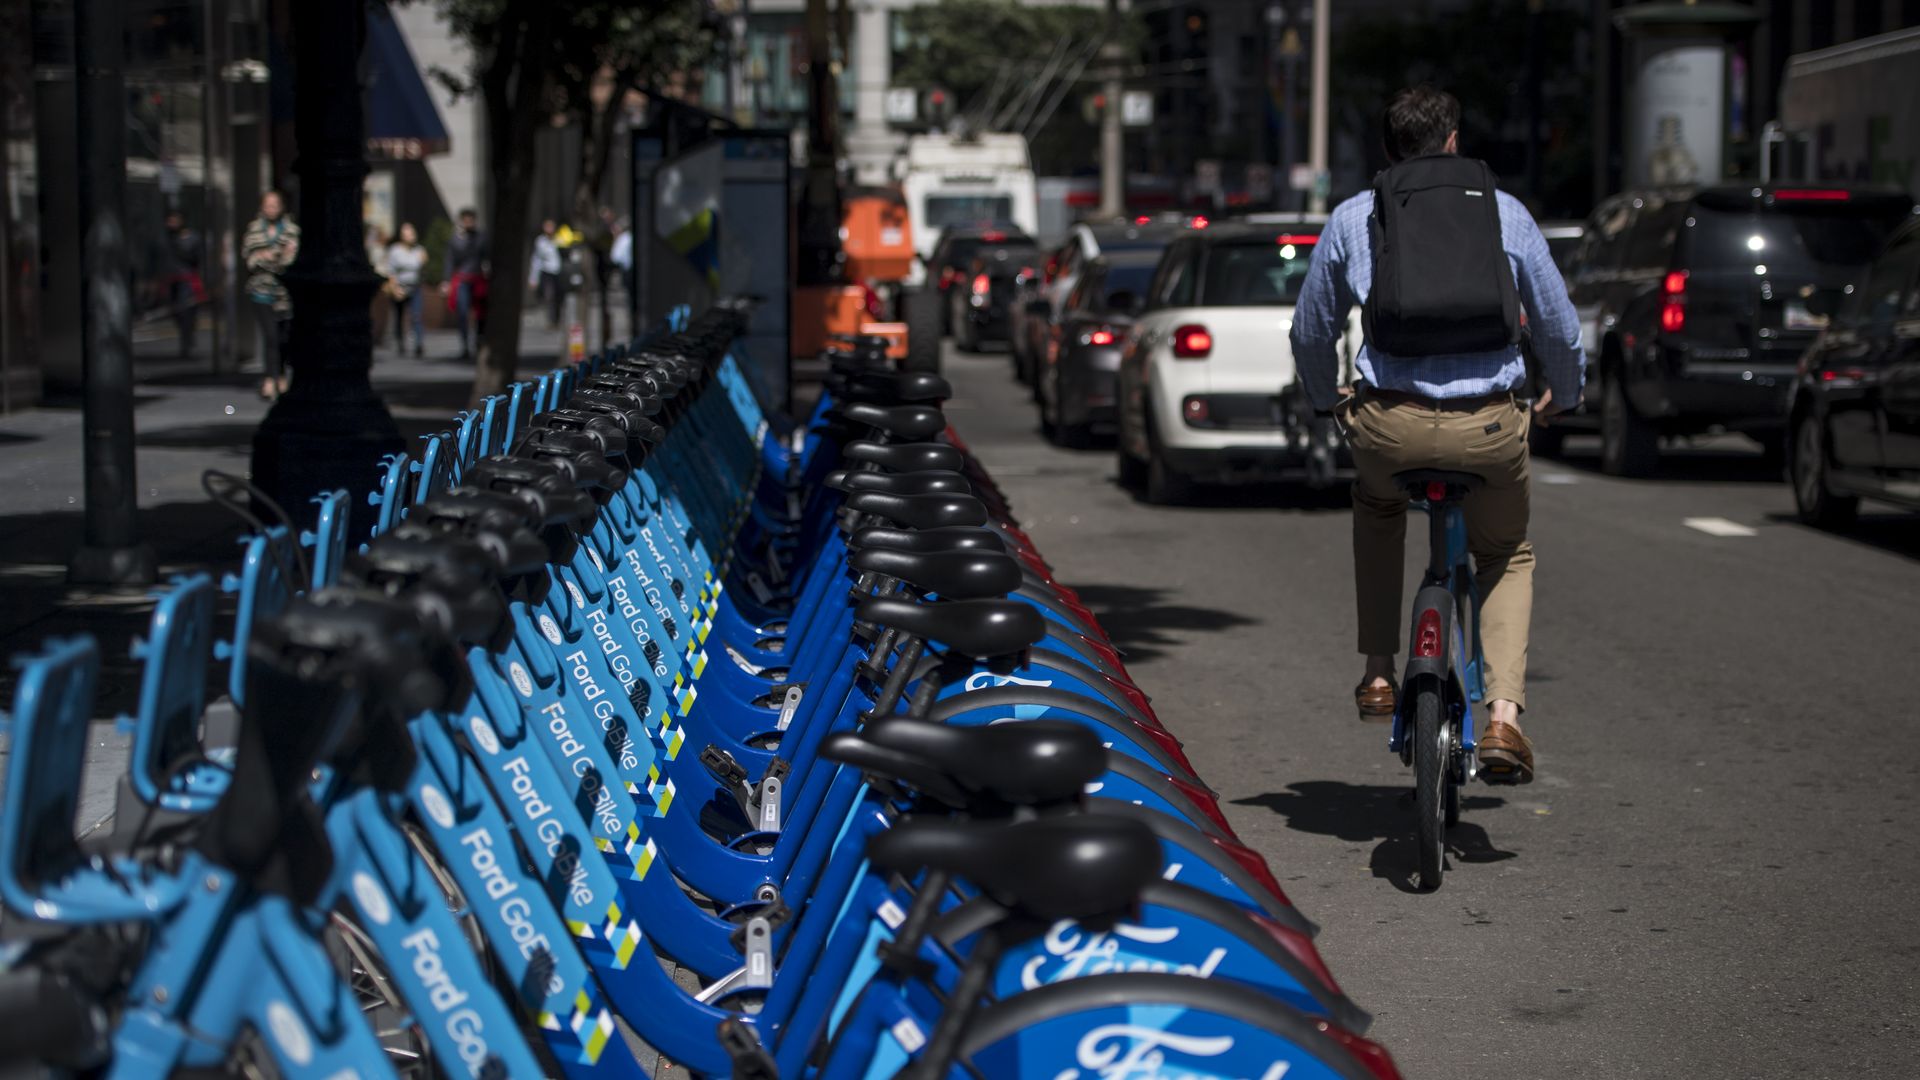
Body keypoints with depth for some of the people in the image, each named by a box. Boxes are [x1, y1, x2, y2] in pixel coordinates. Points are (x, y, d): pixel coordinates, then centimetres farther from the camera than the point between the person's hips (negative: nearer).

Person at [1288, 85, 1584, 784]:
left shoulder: (1352, 218, 10)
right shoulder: (1504, 213, 8)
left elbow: (1310, 332, 19)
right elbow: (1559, 327, 13)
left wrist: (1329, 401, 38)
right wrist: (1561, 395, 33)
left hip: (1387, 425, 0)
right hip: (1489, 427, 0)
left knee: (1376, 506, 36)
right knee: (1506, 555, 26)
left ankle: (1378, 674, 29)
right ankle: (1503, 717, 7)